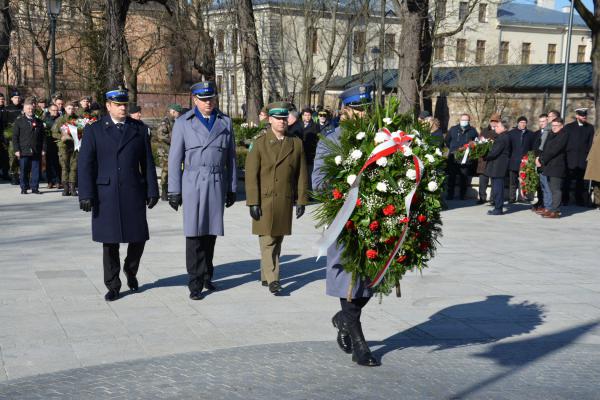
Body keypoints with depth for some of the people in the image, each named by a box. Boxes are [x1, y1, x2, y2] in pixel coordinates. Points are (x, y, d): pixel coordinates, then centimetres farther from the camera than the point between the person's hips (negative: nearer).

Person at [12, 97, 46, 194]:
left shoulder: (39, 122, 12)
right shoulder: (19, 121, 5)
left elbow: (43, 136, 12)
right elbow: (15, 136, 1)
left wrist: (43, 149, 3)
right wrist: (17, 150, -7)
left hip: (36, 151, 2)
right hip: (24, 151, -2)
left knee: (36, 170, 2)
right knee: (23, 171, 2)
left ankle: (35, 187, 9)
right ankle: (24, 188, 10)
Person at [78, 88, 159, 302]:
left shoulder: (139, 129, 9)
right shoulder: (94, 130, 3)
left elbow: (147, 162, 9)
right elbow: (85, 164, -1)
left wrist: (152, 191, 4)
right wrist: (86, 195, -8)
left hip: (134, 194, 2)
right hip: (106, 195, -1)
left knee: (138, 238, 3)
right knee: (110, 243, 3)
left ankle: (131, 271, 31)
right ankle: (113, 286, 16)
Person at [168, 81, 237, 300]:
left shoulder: (226, 122, 9)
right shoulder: (183, 123, 1)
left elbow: (231, 157, 12)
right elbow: (175, 158, 1)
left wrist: (232, 188, 11)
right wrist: (174, 191, -3)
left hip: (217, 185, 3)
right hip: (193, 185, -3)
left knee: (211, 233, 8)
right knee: (194, 234, -5)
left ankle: (206, 275, 24)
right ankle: (195, 283, 0)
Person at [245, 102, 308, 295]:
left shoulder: (296, 144, 7)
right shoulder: (260, 143, -1)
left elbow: (301, 174, 9)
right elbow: (251, 174, -5)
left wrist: (301, 200, 5)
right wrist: (253, 202, -10)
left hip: (285, 202, 3)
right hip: (264, 201, -3)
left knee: (277, 240, 10)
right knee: (267, 241, -7)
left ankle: (265, 276, 22)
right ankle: (272, 280, -6)